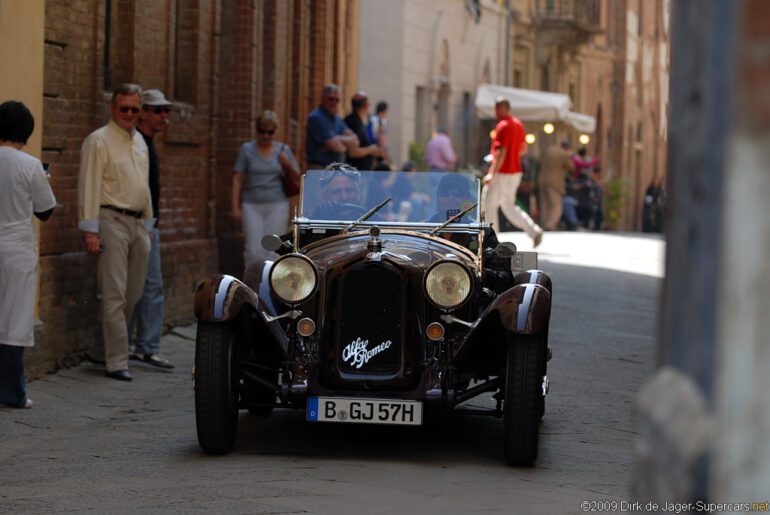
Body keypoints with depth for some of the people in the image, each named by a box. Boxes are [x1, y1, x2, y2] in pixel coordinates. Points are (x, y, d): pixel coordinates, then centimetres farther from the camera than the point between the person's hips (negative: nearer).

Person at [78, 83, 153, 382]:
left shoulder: (140, 141, 17)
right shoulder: (99, 141, -6)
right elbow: (89, 187, -11)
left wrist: (148, 224, 20)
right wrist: (90, 230, -17)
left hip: (138, 222, 8)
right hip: (112, 220, -8)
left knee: (134, 293, 10)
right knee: (115, 294, -9)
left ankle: (106, 347, 25)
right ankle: (117, 362, -7)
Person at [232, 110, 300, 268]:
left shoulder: (283, 150, 8)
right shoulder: (247, 149, 5)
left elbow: (297, 177, 12)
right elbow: (237, 179, 3)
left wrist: (287, 165, -7)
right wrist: (235, 206, -3)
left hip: (277, 206, 1)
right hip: (252, 206, -1)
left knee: (273, 251, -4)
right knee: (253, 251, -8)